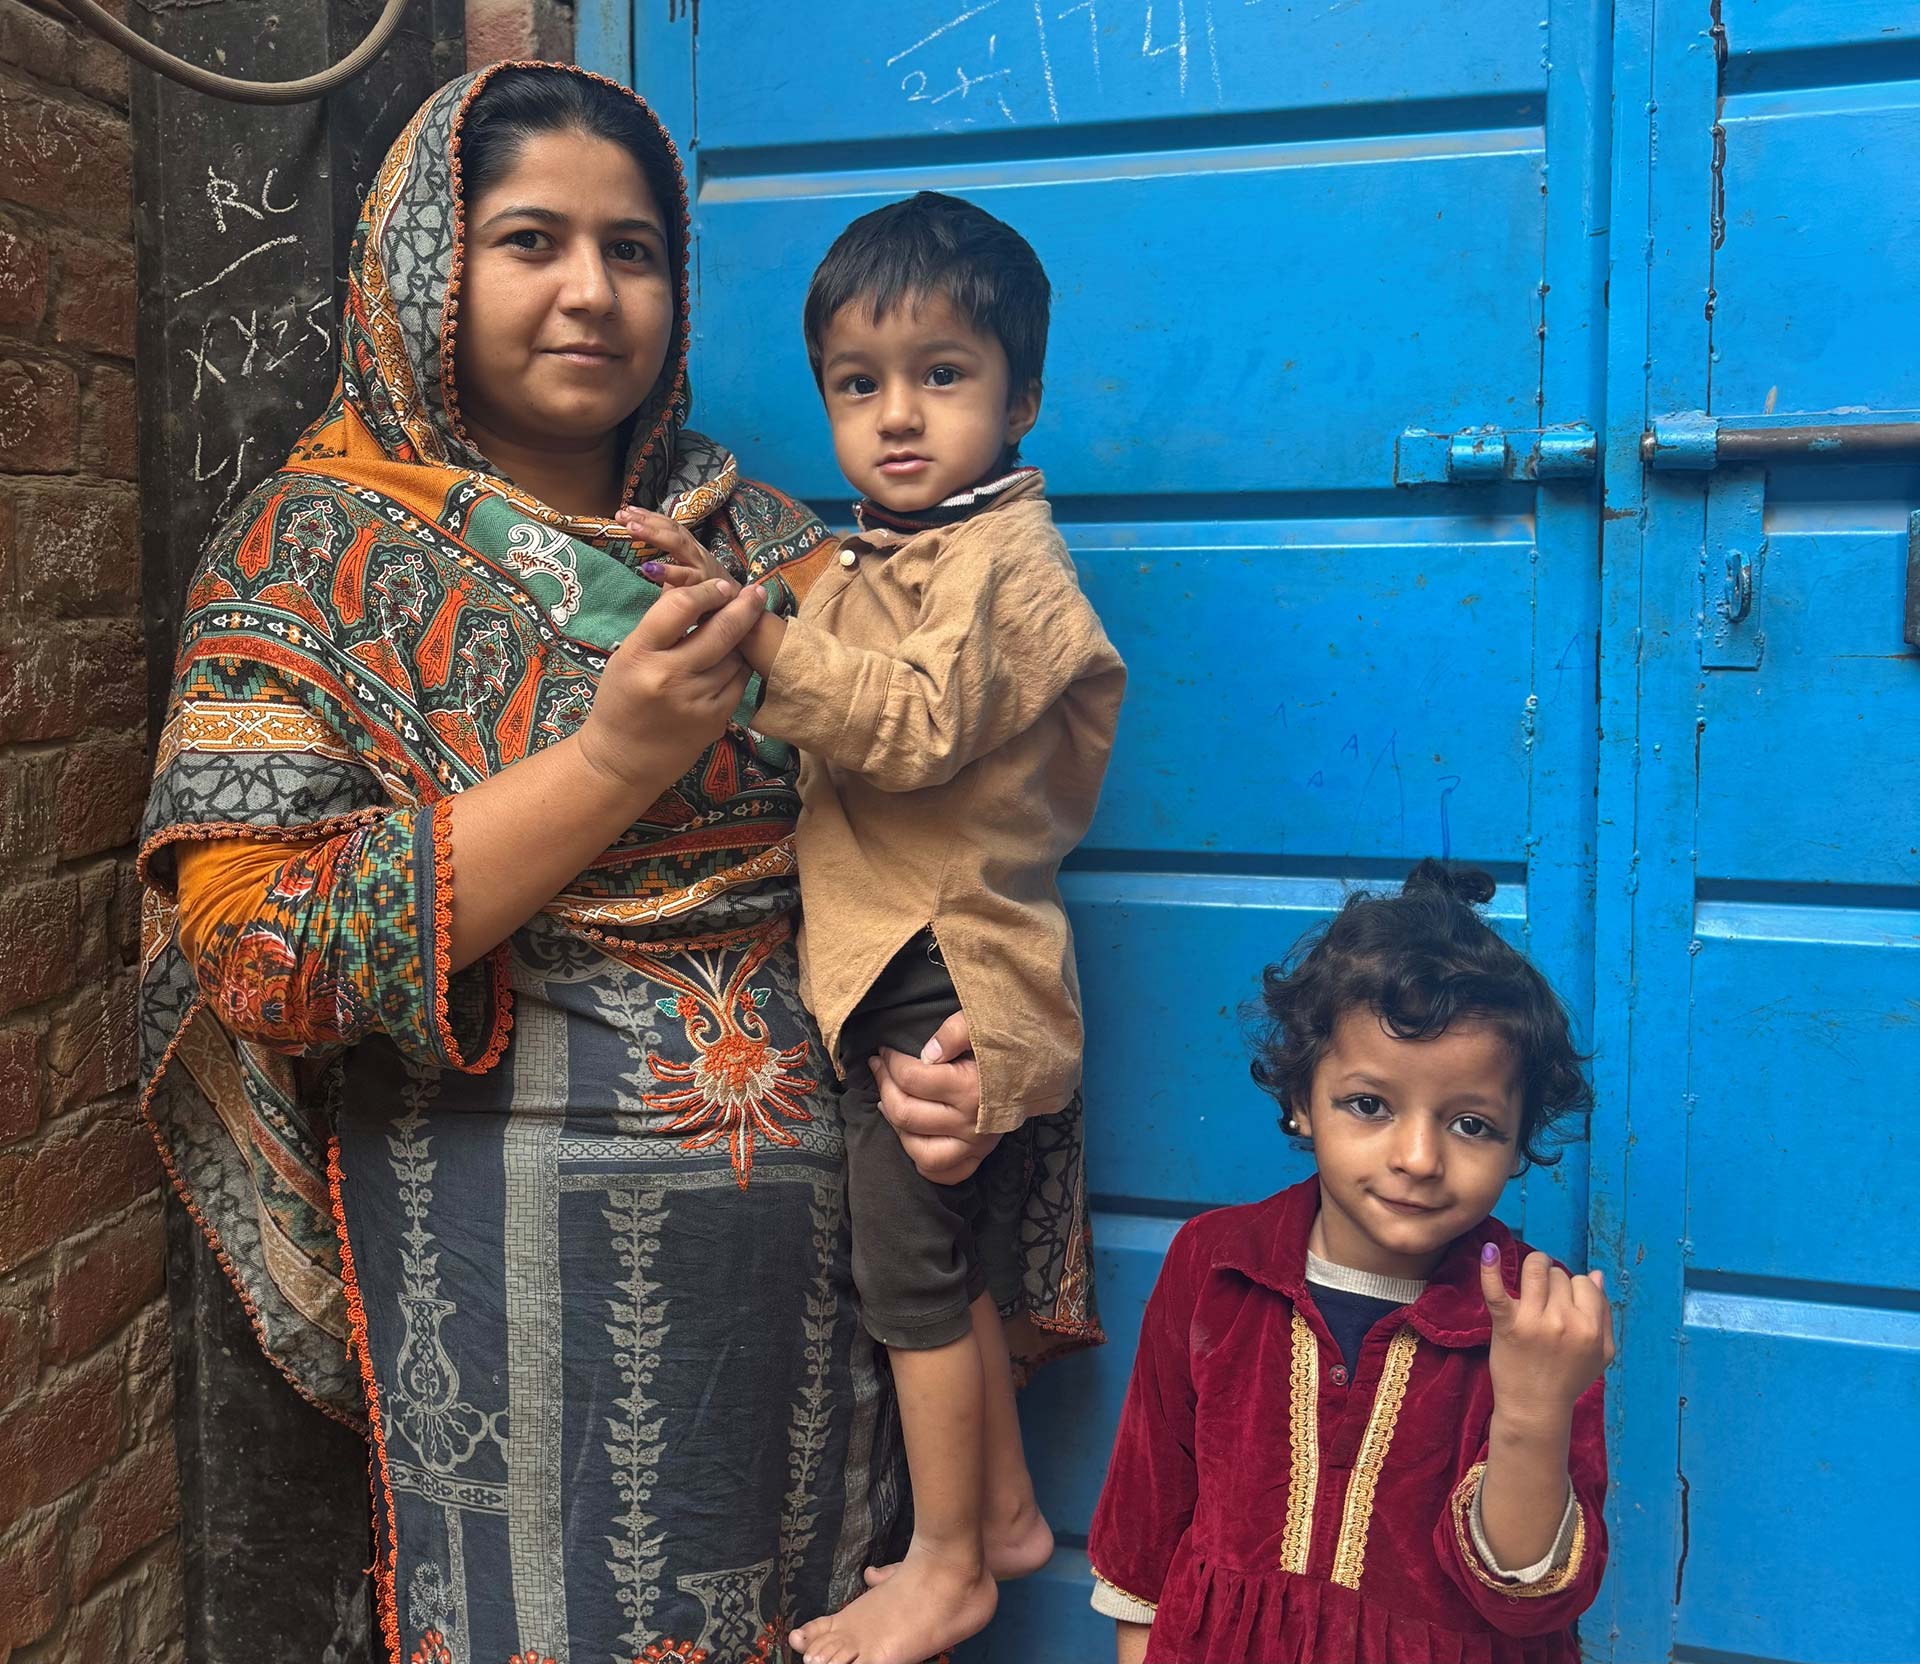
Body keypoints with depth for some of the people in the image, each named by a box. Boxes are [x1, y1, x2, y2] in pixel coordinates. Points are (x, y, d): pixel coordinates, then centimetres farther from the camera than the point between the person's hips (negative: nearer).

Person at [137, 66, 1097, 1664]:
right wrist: (612, 761, -20)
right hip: (520, 1253, -3)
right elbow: (247, 954, -13)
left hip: (821, 1231, 4)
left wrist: (959, 1048, -9)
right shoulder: (317, 553, -3)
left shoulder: (767, 541, 8)